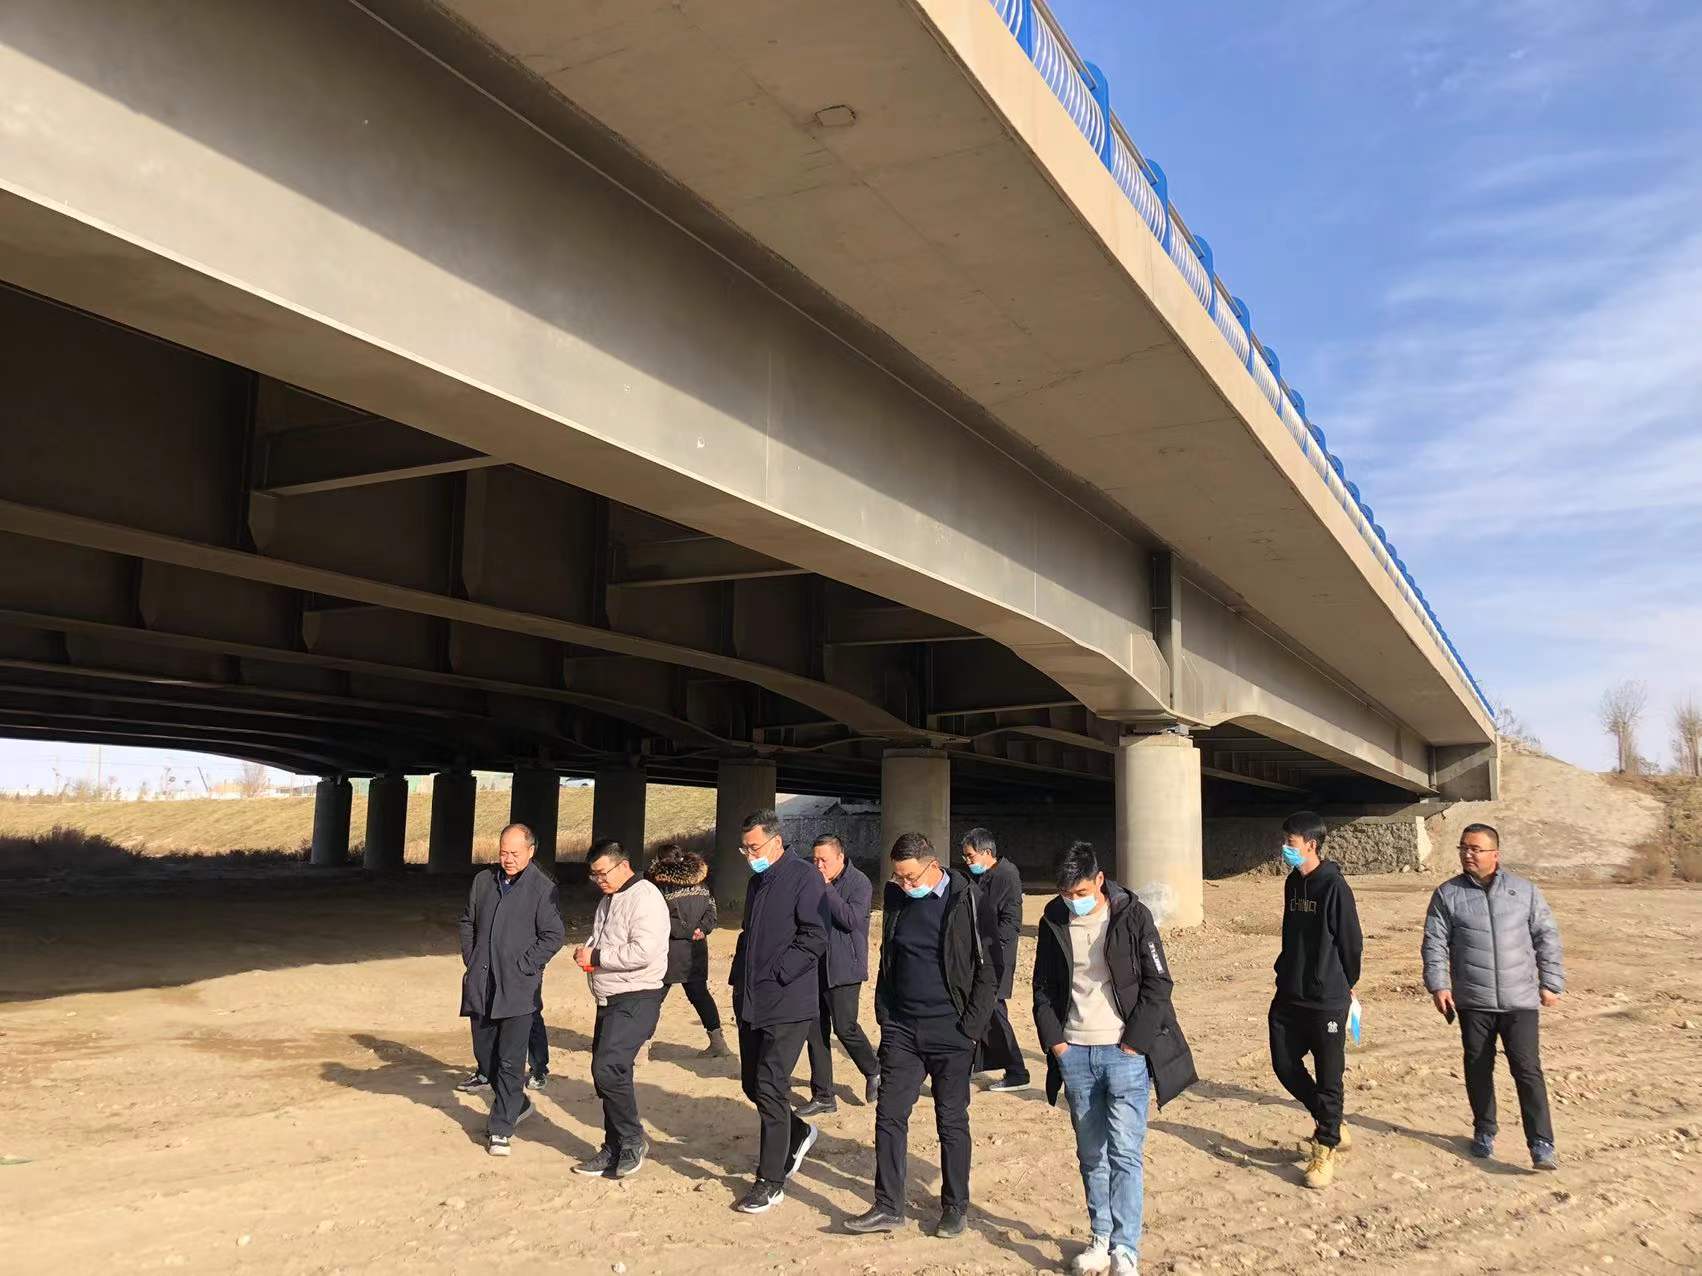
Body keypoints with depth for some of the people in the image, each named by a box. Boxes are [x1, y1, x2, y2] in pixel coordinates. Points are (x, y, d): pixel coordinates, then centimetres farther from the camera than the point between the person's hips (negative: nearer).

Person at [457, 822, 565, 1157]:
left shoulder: (543, 888, -8)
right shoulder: (484, 881, 9)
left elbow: (553, 936, -8)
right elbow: (468, 923, 20)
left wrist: (521, 966, -12)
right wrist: (471, 961, 9)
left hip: (518, 988, -6)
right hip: (481, 985, 6)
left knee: (509, 1061, -4)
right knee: (484, 1054, 14)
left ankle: (501, 1129, 7)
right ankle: (518, 1104, 35)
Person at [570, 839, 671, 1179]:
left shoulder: (644, 897, -15)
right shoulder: (608, 900, 15)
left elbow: (644, 951, -25)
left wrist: (596, 956, -17)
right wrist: (585, 951, 3)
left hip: (635, 1001, -10)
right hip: (609, 999, 10)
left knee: (608, 1069, -17)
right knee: (607, 1074, 13)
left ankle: (633, 1141, 0)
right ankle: (615, 1150, 24)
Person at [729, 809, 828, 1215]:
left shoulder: (803, 877, -11)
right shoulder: (758, 880, 16)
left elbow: (815, 937, -17)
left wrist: (776, 975, -18)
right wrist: (739, 978, 13)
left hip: (787, 1005, -8)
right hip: (751, 1003, 8)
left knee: (770, 1088, -6)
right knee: (752, 1083, 14)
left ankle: (771, 1182, 5)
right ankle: (799, 1134, 38)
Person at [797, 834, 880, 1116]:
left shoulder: (858, 883, -8)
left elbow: (851, 919, -21)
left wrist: (827, 888, -19)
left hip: (844, 967, -6)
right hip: (815, 966, 6)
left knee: (845, 1026, -7)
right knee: (816, 1030, 7)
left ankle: (874, 1071, 22)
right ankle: (822, 1096, 16)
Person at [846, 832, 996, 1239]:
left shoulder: (965, 901, -12)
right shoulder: (896, 896, 4)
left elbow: (986, 972, -9)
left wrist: (970, 1027, -11)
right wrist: (884, 1014, 9)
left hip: (950, 1032, -4)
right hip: (901, 1028, 5)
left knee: (952, 1121, 7)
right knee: (889, 1115, 3)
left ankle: (955, 1207, 21)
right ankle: (888, 1207, 13)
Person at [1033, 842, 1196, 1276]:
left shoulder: (1132, 916, -8)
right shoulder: (1054, 922, 3)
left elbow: (1158, 983, -7)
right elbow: (1043, 988, 12)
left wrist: (1133, 1044, -10)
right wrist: (1055, 1041, 2)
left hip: (1125, 1052, -4)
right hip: (1074, 1054, 4)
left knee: (1125, 1153, -6)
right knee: (1091, 1154, 11)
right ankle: (1100, 1240, 22)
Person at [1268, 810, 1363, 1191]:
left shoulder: (1334, 887, -15)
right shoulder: (1292, 883, 8)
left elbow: (1351, 942, -8)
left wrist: (1344, 984, 3)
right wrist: (1287, 972, 16)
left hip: (1326, 999, -8)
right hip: (1289, 995, 8)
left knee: (1328, 1077, 3)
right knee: (1285, 1066, 11)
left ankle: (1326, 1148, 18)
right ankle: (1333, 1126, 31)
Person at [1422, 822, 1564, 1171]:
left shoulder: (1524, 890, 3)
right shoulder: (1447, 894, 1)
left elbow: (1547, 937, 7)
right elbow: (1435, 943, 0)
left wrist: (1551, 982, 3)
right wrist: (1438, 985, -8)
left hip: (1520, 1000, -1)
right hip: (1473, 1001, 1)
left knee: (1527, 1070, -5)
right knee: (1478, 1069, 11)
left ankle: (1542, 1144, -2)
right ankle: (1484, 1131, 27)